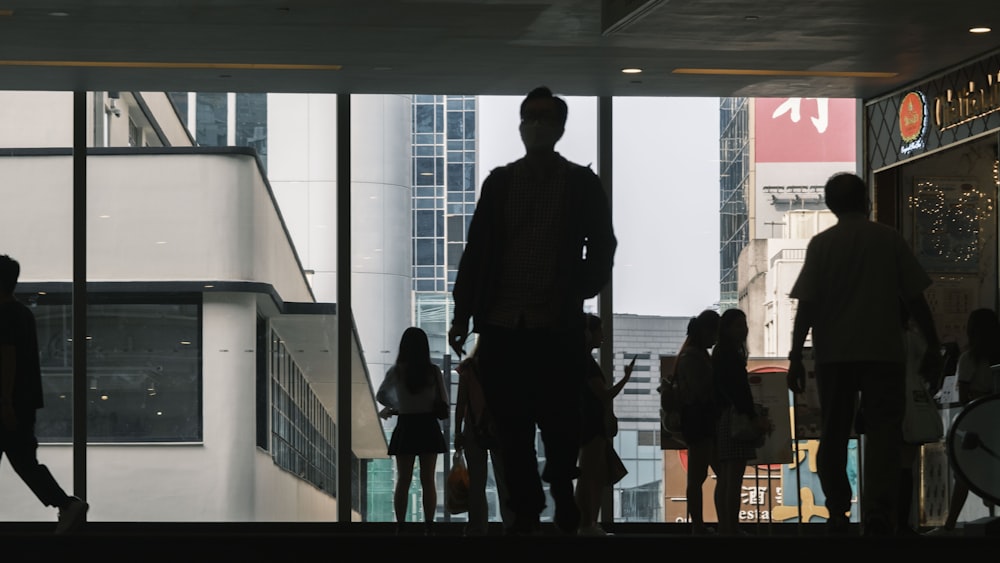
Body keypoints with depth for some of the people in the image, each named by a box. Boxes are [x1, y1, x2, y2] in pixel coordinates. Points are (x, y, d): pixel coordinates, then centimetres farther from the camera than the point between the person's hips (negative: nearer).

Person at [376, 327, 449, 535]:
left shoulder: (396, 371, -6)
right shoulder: (433, 371, -6)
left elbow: (381, 396, 8)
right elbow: (444, 402, -1)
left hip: (405, 428, 0)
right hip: (429, 428, 0)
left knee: (403, 480, 5)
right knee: (428, 480, 5)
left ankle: (400, 526, 0)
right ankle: (429, 527, 2)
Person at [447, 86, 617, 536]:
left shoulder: (582, 184, 5)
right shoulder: (499, 182, 11)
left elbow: (602, 249, 7)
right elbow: (476, 249, 9)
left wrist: (577, 295, -6)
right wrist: (463, 313, 4)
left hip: (558, 329, -2)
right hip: (501, 327, 2)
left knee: (559, 428, 1)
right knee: (511, 428, 2)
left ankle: (565, 514, 18)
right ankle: (525, 513, 10)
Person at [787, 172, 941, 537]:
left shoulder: (822, 244, 1)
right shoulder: (889, 239, 2)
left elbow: (807, 304, -4)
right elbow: (915, 298, 2)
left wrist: (795, 357, -1)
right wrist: (933, 347, 9)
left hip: (834, 353, 1)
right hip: (884, 352, -1)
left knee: (834, 433, 12)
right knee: (882, 429, -2)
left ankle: (837, 514, 14)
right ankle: (878, 510, -20)